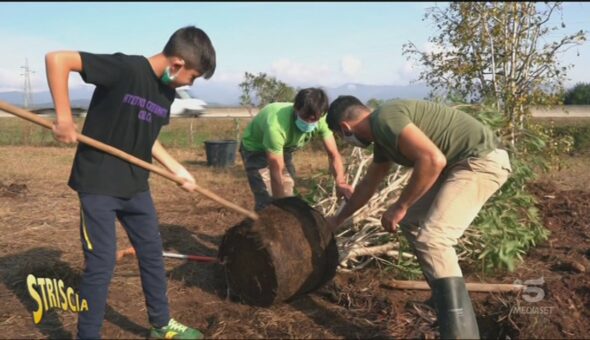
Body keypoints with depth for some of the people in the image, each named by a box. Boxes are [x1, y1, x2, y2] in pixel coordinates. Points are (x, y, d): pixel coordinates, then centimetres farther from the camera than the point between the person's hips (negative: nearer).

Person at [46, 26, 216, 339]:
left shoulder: (166, 92, 5)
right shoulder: (125, 68, -19)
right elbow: (57, 59, -21)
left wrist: (178, 170, 10)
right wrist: (64, 117, -24)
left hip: (135, 185, 8)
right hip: (98, 184, -8)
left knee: (152, 253, 15)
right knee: (101, 264, -1)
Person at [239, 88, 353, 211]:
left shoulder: (321, 120, -26)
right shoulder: (276, 126, -43)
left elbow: (333, 154, -20)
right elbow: (276, 173, -37)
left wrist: (340, 182, -39)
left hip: (284, 148, 6)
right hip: (255, 149, -6)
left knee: (288, 197, 9)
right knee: (267, 201, -15)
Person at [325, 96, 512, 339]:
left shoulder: (385, 119, -17)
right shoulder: (381, 136, 14)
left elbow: (433, 160, -27)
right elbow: (368, 184, 28)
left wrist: (400, 207, -16)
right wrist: (338, 219, 39)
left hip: (481, 160, -10)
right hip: (458, 163, 11)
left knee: (432, 240, -20)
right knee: (411, 223, 16)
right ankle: (447, 297, 27)